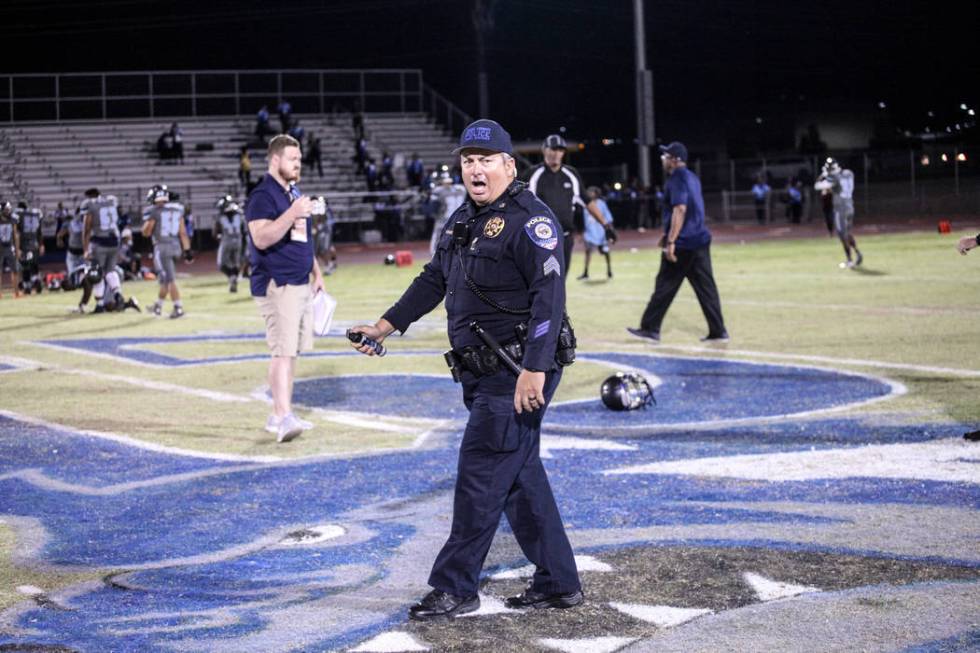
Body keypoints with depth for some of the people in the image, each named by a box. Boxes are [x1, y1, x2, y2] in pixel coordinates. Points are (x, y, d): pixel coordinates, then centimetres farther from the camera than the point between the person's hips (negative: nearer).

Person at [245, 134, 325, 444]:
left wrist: (316, 273, 23)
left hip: (301, 283, 9)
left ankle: (279, 415, 16)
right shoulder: (263, 195, -11)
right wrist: (293, 213, -29)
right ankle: (283, 417, -20)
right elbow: (261, 238, -24)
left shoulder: (295, 194, 18)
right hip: (276, 286, -9)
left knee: (292, 351, 10)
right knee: (283, 351, -16)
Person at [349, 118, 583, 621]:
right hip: (482, 373, 9)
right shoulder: (463, 220, 15)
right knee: (520, 475, 12)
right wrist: (385, 326, 21)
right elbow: (433, 281, 25)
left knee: (480, 475, -6)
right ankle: (558, 582, 19)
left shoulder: (529, 220, -13)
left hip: (518, 376, -9)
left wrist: (534, 369, -27)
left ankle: (455, 588, 2)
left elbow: (549, 297, -21)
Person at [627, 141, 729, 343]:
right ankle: (718, 331, 4)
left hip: (682, 244, -8)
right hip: (700, 240, 8)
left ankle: (650, 328, 7)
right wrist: (668, 234, 30)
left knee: (665, 286, 1)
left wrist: (671, 241, -25)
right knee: (705, 286, 6)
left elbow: (680, 209, -23)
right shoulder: (692, 178, 16)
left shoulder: (676, 179, -12)